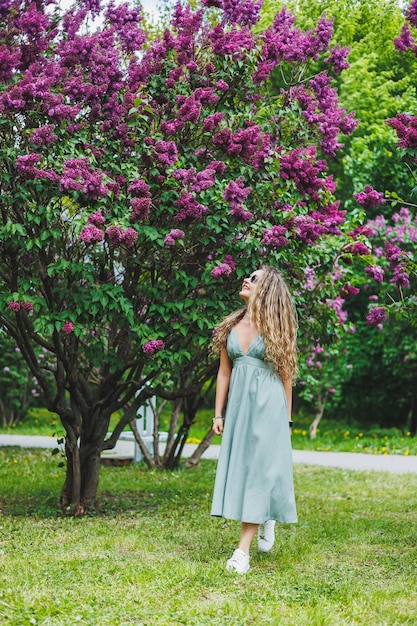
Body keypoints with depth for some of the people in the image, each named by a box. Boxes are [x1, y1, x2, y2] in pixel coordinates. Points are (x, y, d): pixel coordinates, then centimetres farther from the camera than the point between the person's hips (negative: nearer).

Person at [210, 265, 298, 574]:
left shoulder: (274, 328, -3)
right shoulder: (232, 326, 8)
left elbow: (285, 375, 1)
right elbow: (224, 371, 11)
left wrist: (287, 419, 2)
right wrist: (218, 414, 8)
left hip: (268, 405, -5)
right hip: (239, 402, 5)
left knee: (259, 468, -5)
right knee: (238, 466, 7)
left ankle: (243, 550, -6)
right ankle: (266, 520, 32)